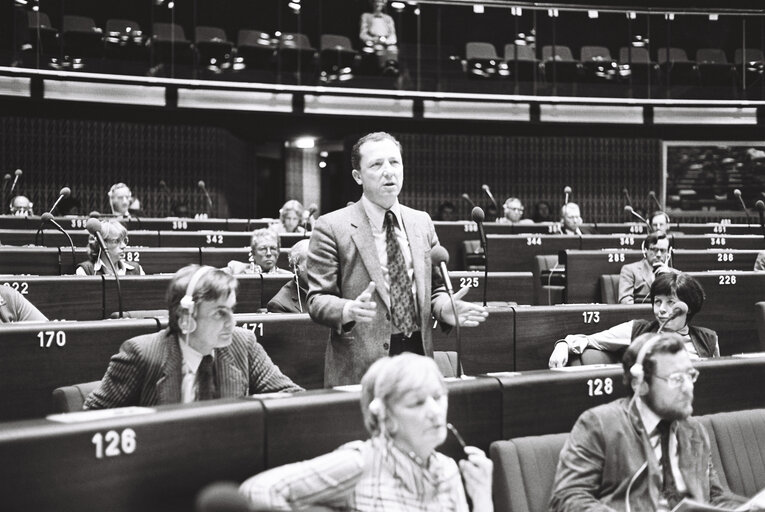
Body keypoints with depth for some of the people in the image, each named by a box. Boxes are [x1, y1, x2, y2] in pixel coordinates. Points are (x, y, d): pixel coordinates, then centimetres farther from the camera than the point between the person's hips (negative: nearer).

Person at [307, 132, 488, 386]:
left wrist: (444, 307, -4)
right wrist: (349, 310, -27)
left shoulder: (422, 222, 12)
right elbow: (318, 300, -7)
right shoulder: (332, 227, -4)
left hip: (418, 355, 4)